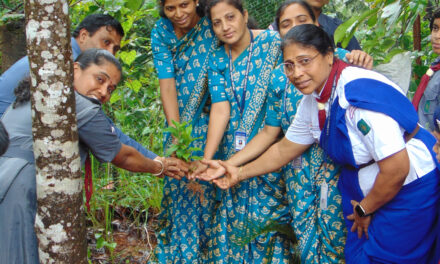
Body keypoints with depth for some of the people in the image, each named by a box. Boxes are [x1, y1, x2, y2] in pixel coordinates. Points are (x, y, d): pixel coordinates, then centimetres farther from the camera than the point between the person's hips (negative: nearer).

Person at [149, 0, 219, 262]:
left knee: (205, 191, 0)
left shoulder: (212, 28, -13)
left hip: (209, 123, -2)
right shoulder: (161, 32, -6)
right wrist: (177, 137, -21)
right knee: (178, 189, 7)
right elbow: (167, 86, -12)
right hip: (178, 123, 2)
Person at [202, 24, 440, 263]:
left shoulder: (360, 93, -29)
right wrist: (239, 172, 10)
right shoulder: (312, 100, -1)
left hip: (409, 189, -7)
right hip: (362, 189, 8)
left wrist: (365, 210, -12)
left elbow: (396, 168, -28)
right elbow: (284, 150, 15)